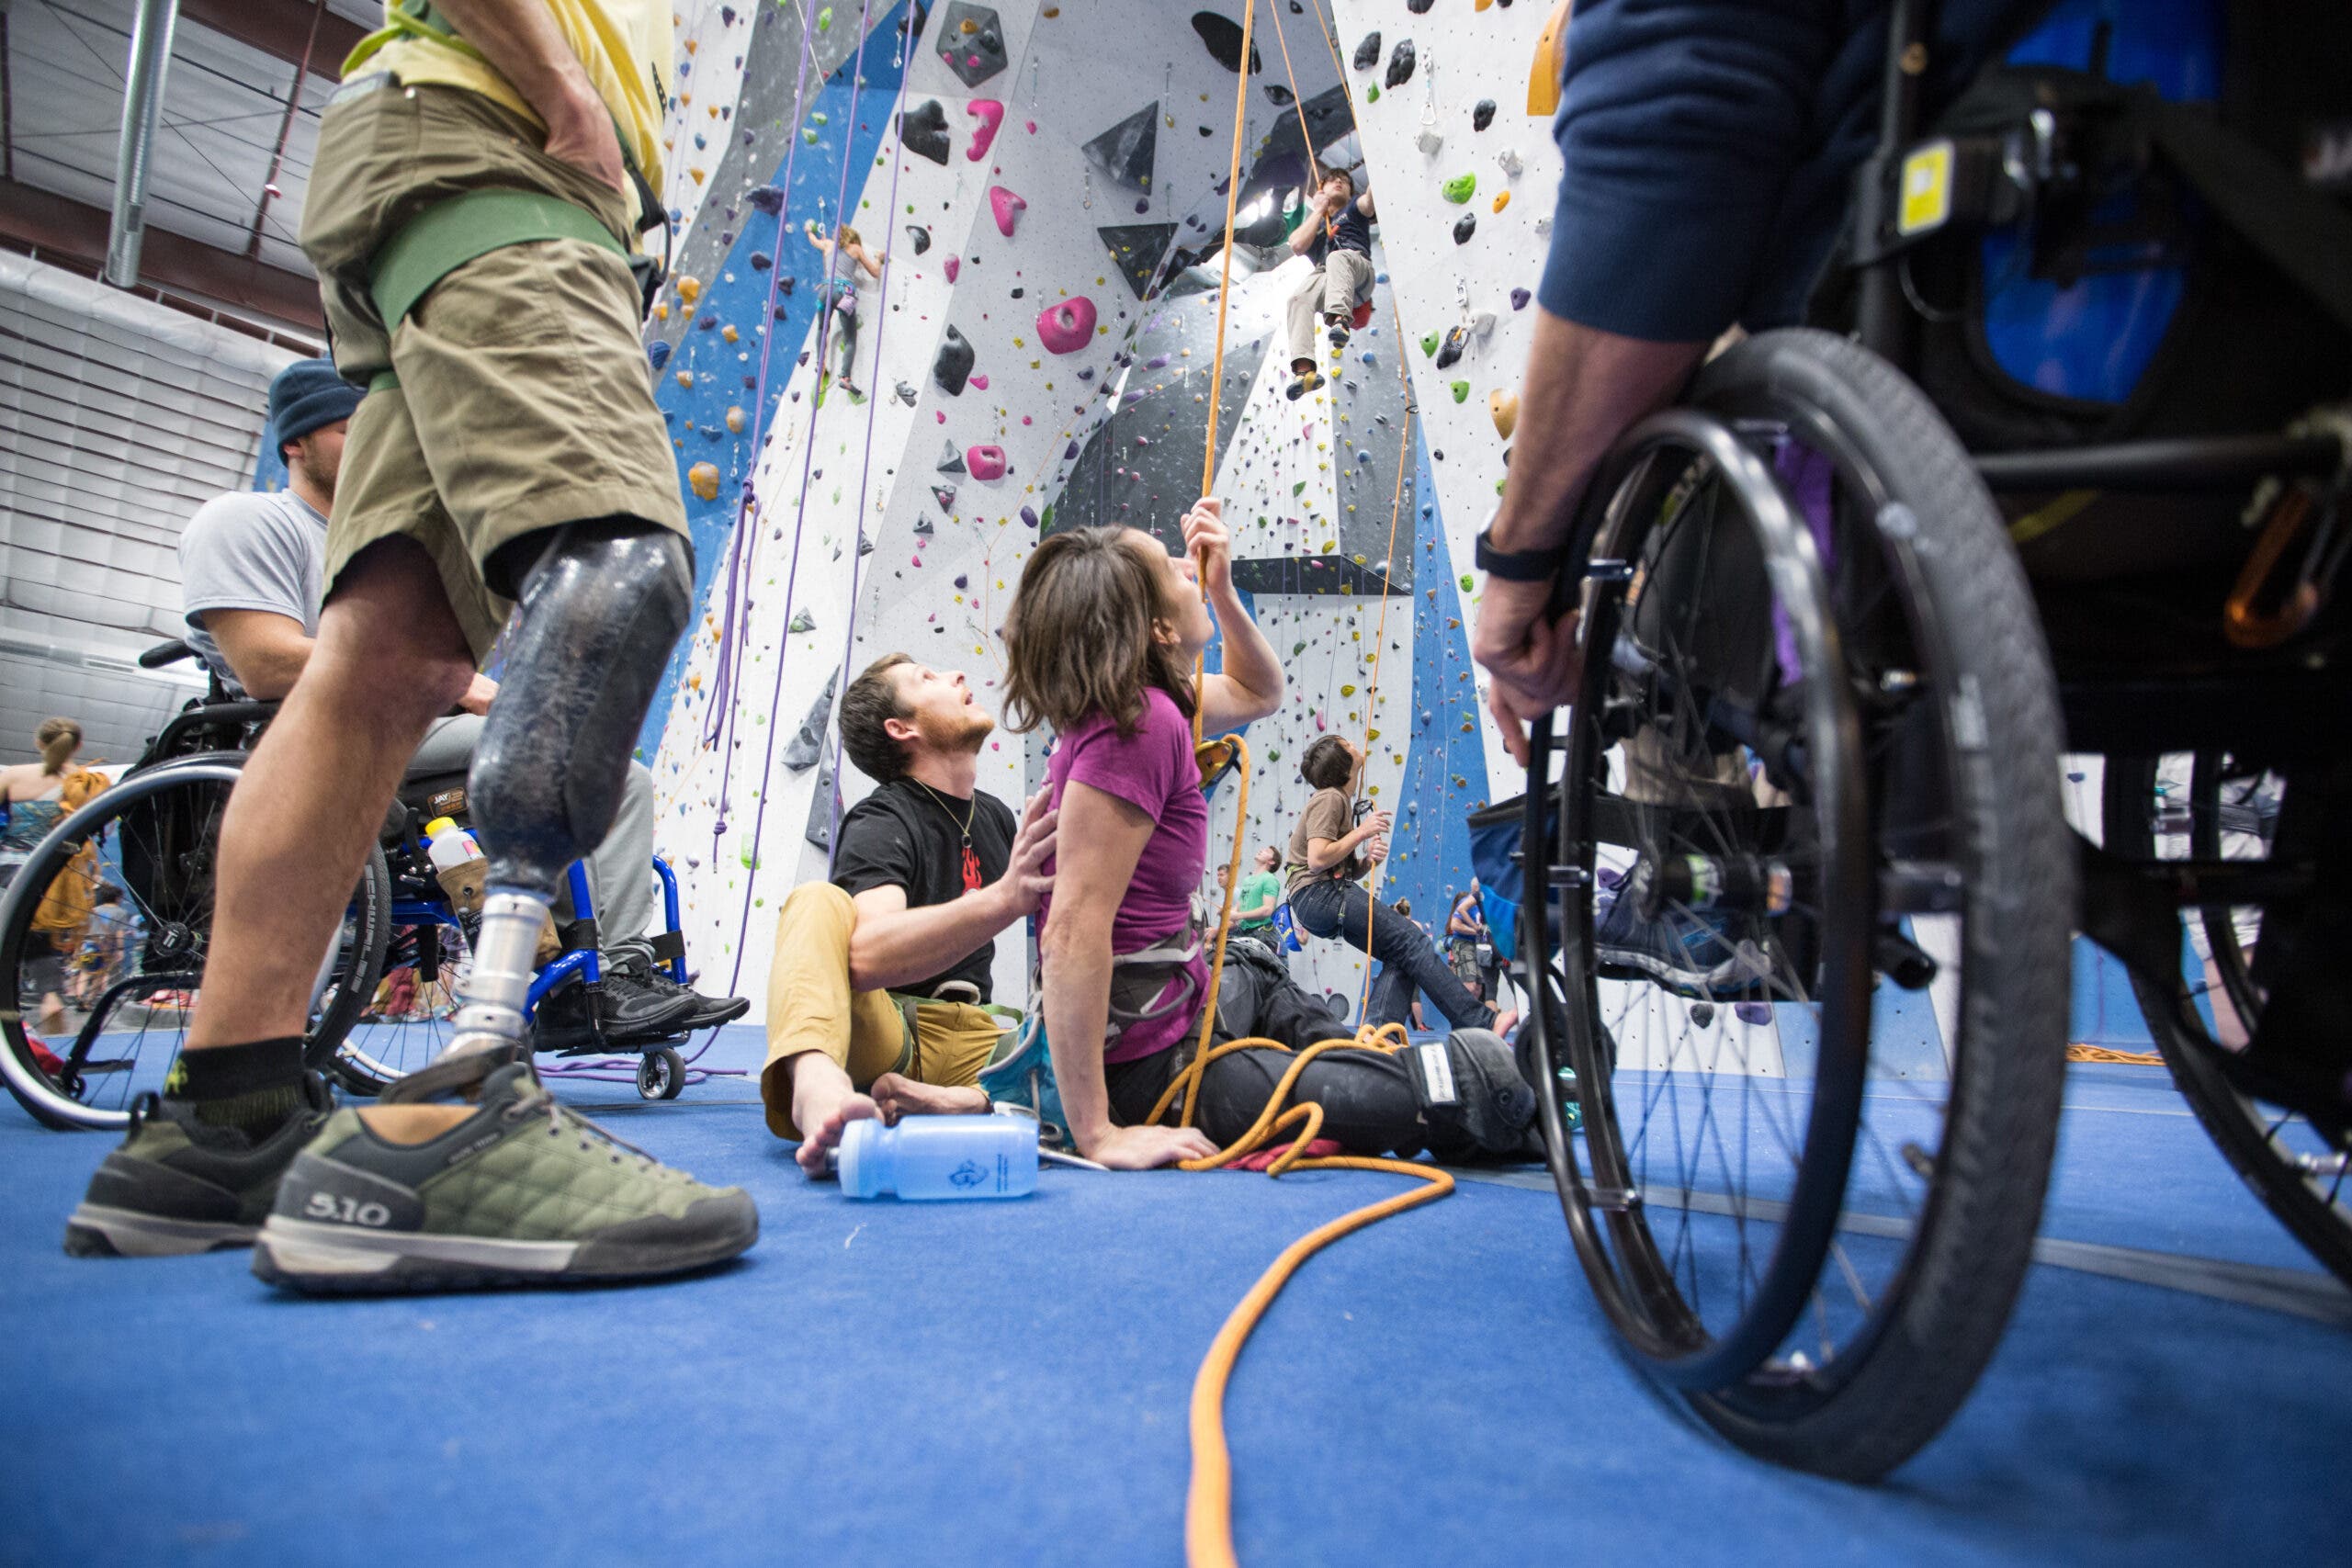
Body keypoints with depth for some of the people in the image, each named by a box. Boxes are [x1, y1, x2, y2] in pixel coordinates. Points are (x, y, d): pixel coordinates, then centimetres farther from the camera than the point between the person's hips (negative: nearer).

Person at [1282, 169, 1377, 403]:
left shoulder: (1353, 210, 30)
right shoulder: (1313, 224, 36)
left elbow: (1369, 201, 4)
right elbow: (1297, 246, 11)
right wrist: (1318, 211, 20)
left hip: (1358, 271, -1)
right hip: (1325, 277, 1)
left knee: (1337, 257, -37)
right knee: (1299, 297, -33)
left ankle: (1338, 319, -62)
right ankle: (1304, 368, -53)